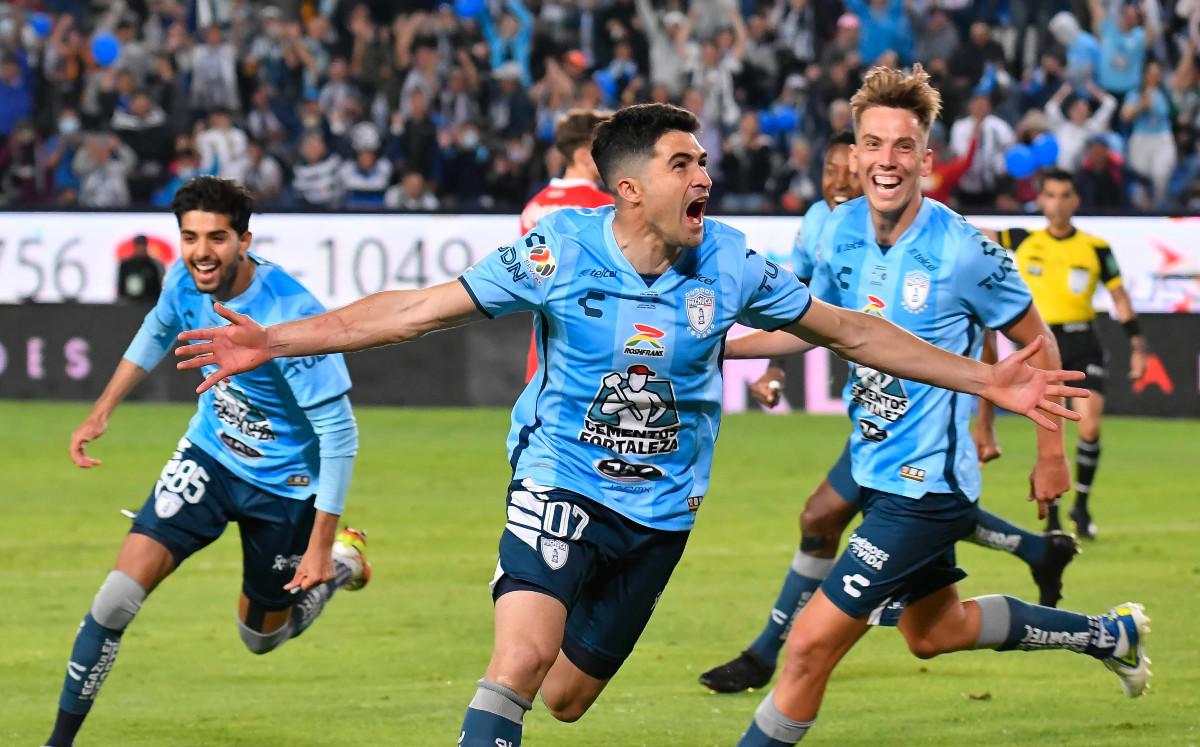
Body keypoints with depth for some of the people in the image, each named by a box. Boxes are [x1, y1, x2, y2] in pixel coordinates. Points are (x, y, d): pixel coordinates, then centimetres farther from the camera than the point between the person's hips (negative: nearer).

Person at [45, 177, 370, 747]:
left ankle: (341, 561, 43)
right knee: (118, 596, -12)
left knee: (261, 635, 15)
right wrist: (101, 412, 13)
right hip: (208, 457, 4)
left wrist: (322, 545, -26)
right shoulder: (185, 281, -13)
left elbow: (338, 433, -26)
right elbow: (158, 331, 14)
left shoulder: (291, 316, -32)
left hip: (281, 483, -4)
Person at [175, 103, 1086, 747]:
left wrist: (987, 380, 3)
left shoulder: (728, 265, -6)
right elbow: (416, 309, -11)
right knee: (524, 654, -26)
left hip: (661, 508, 3)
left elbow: (853, 331, 5)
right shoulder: (561, 252, -13)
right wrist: (272, 342, -18)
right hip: (561, 484, -3)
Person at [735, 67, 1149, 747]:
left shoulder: (962, 251, -19)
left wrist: (1052, 454, -1)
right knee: (934, 629, 27)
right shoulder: (844, 229, -2)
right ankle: (1112, 634, 44)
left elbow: (1036, 344, -6)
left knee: (811, 645, -13)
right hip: (879, 473, 8)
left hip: (926, 489, -8)